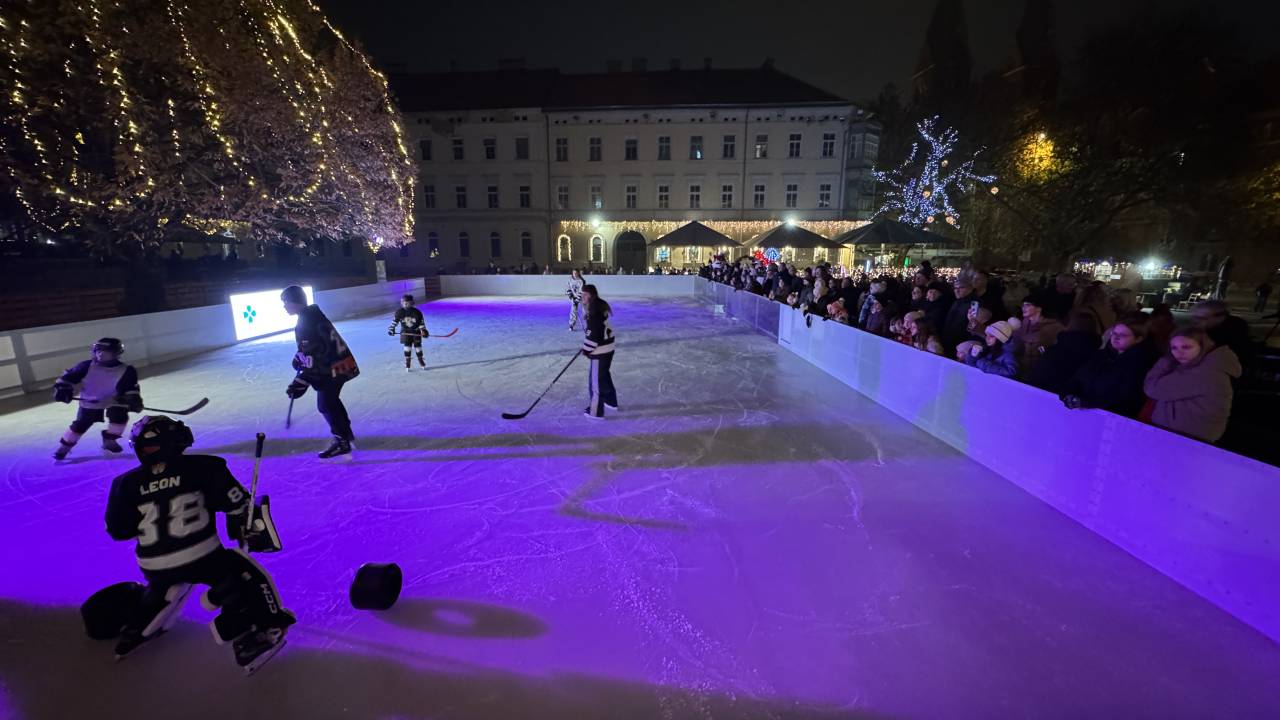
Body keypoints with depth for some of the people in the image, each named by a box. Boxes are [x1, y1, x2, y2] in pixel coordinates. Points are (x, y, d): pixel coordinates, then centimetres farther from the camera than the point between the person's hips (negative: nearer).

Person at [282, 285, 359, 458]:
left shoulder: (306, 323, -22)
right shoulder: (313, 314, 9)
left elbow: (314, 358, -26)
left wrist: (301, 382, -26)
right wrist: (300, 358, 36)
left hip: (333, 369, -10)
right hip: (340, 363, 10)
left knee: (326, 404, 1)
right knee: (331, 399, 23)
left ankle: (342, 441, 8)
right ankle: (346, 431, 36)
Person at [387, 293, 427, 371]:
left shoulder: (417, 312, -9)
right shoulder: (399, 312, -5)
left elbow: (421, 322, -6)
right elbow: (394, 320, 5)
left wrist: (423, 330, -13)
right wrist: (391, 329, 1)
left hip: (416, 332, 0)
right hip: (405, 332, 0)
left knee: (418, 347, 6)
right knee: (407, 348, -5)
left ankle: (421, 362, 24)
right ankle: (407, 365, 3)